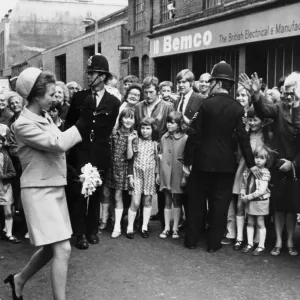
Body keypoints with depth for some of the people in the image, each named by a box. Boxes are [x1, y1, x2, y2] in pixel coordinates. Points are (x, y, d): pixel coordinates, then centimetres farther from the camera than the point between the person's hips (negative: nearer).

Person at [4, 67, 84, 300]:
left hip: (55, 188, 9)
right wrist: (82, 125, -15)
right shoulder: (23, 124, -16)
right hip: (39, 191, -9)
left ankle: (19, 280, 38)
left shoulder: (45, 117, 10)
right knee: (63, 250, -11)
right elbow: (56, 143, -23)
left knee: (51, 248, 17)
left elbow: (59, 143, 9)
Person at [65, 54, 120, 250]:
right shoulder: (79, 97, 2)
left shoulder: (113, 102, 0)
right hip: (79, 153, 0)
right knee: (78, 193, -1)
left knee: (96, 194, 10)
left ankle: (92, 230, 22)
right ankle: (81, 233, 7)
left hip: (100, 154, 0)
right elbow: (69, 124, 7)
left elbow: (108, 129, 8)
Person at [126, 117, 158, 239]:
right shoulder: (136, 140, -1)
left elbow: (157, 160, 5)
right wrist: (129, 141, -15)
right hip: (137, 173, -1)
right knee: (135, 202, -5)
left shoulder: (155, 143, 1)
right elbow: (129, 156, -7)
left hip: (150, 174, 1)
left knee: (148, 201, 7)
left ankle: (144, 227, 17)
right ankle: (130, 227, 6)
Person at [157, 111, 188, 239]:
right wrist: (158, 173, 10)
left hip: (178, 174, -3)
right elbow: (160, 156, 11)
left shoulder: (185, 138, -9)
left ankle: (175, 228, 16)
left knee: (177, 201, 7)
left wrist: (185, 176, -8)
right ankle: (166, 228, 15)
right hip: (165, 174, 4)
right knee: (167, 201, 9)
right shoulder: (164, 138, 5)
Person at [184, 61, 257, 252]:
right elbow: (243, 137, -6)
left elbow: (195, 134, -9)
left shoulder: (205, 104, -9)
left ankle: (192, 240, 19)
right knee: (220, 203, 9)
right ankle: (213, 243, 14)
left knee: (197, 201, 12)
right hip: (226, 162, 1)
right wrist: (251, 163, 1)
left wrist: (188, 159, -2)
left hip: (203, 160, -1)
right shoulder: (238, 108, -5)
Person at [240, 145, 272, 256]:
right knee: (250, 223, 11)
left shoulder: (265, 172, -13)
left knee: (260, 224, 3)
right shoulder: (249, 170, 2)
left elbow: (262, 190, -19)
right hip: (249, 201, 5)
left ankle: (261, 246, 11)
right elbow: (243, 183, 11)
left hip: (260, 201, -5)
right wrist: (243, 193, -7)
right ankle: (250, 244, 20)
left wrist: (249, 197, -18)